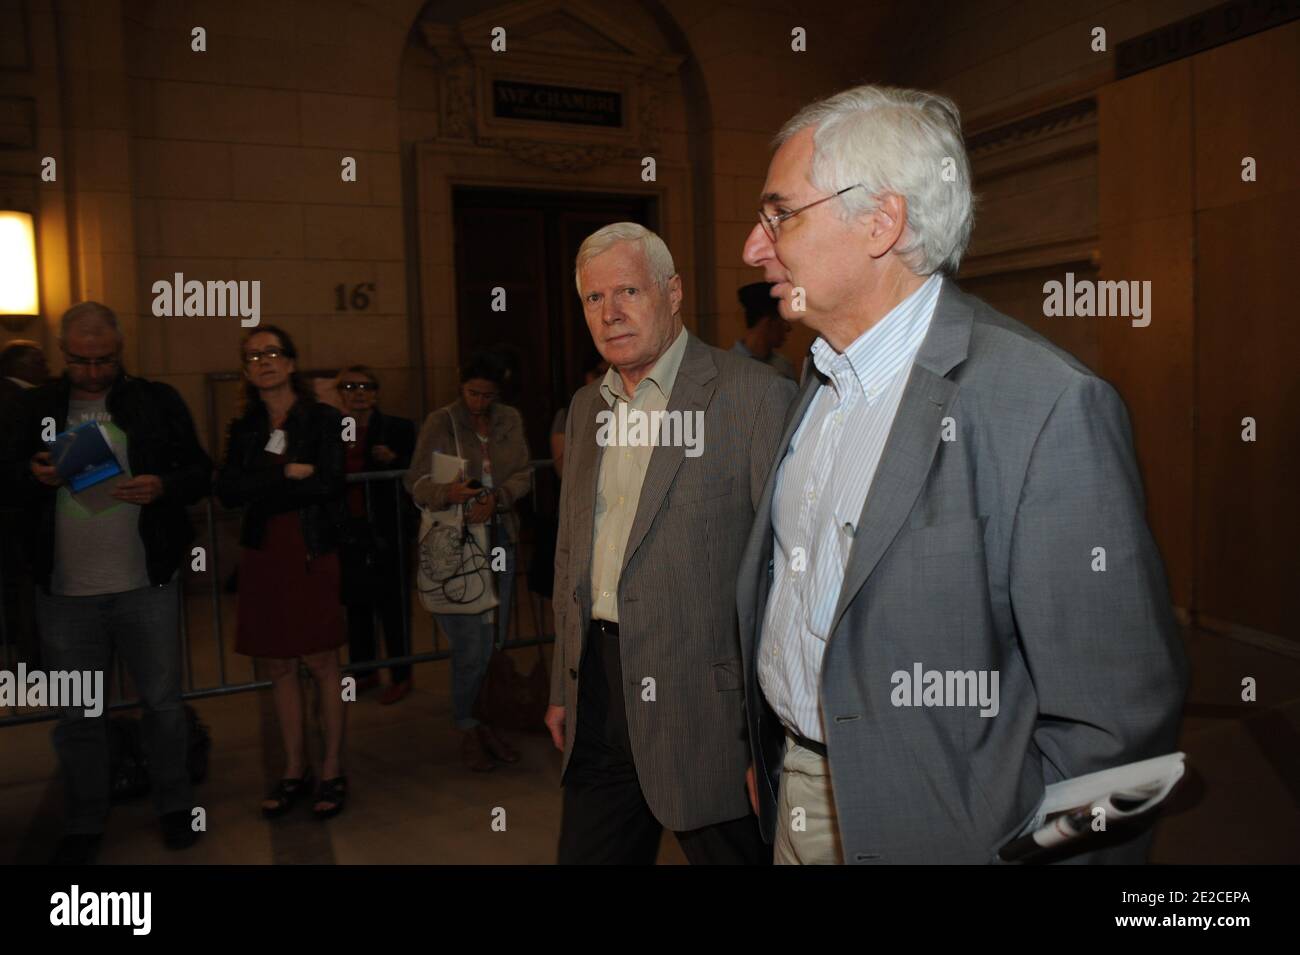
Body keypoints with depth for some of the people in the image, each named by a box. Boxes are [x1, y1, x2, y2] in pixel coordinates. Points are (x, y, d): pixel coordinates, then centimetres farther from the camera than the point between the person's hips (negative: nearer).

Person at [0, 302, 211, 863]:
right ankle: (83, 823, 29)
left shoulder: (157, 402, 1)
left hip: (146, 586, -2)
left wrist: (163, 487, -21)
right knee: (77, 714, 13)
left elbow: (200, 474, -1)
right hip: (64, 593, 2)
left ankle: (174, 805, 29)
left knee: (162, 700, 11)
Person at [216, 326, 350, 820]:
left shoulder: (322, 419, -2)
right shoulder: (244, 429, 11)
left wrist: (261, 490, -7)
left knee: (321, 664, 0)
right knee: (279, 666, 9)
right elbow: (227, 490, -3)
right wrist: (286, 473, -14)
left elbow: (328, 484, -14)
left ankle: (332, 770, 14)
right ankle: (294, 770, 22)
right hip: (263, 556, 4)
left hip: (311, 554, -4)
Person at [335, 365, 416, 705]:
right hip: (349, 533, 4)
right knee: (356, 604, 14)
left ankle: (401, 677, 17)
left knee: (392, 606, 5)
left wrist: (393, 460, -21)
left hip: (386, 532, -4)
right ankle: (364, 671, 29)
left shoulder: (399, 428, -4)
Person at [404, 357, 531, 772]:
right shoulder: (439, 423, -3)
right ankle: (467, 730, 13)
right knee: (472, 645, -6)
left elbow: (524, 475, 3)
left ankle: (487, 723, 23)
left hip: (500, 537, 4)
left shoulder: (510, 420, 7)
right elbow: (416, 481, -7)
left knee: (497, 641, 7)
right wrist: (448, 493, -29)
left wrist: (496, 499, -17)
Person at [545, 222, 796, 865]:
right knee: (586, 854, 16)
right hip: (598, 697, 6)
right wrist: (563, 685, 17)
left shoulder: (756, 396, -11)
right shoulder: (586, 407, 12)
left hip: (704, 704, -6)